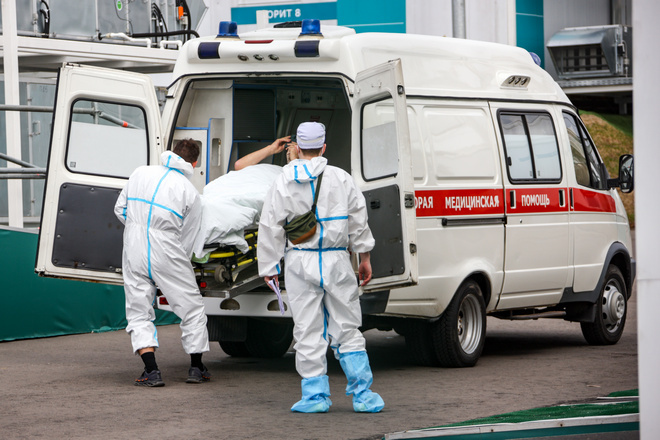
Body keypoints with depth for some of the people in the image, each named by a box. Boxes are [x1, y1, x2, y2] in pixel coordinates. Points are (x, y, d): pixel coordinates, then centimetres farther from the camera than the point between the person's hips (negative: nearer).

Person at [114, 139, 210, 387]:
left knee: (139, 313, 8)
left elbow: (120, 209, 15)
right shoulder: (190, 193, -1)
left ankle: (151, 370, -6)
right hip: (166, 250, -3)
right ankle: (196, 368, 19)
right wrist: (181, 267, 17)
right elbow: (187, 239, 1)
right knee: (192, 308, 14)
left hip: (135, 248, 3)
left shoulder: (141, 173, 9)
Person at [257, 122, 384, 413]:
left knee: (308, 333, 4)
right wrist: (364, 258, 16)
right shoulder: (341, 178, 2)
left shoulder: (283, 183, 0)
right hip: (336, 260, 1)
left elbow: (271, 229, 0)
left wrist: (268, 267, 8)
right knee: (347, 329, 6)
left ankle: (315, 395, 5)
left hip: (301, 261, -1)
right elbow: (358, 221, 6)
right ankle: (363, 394, 4)